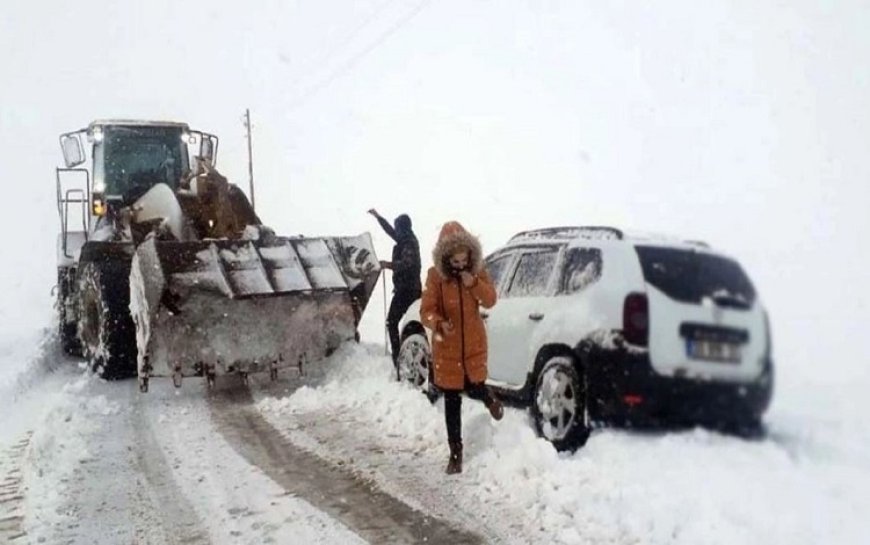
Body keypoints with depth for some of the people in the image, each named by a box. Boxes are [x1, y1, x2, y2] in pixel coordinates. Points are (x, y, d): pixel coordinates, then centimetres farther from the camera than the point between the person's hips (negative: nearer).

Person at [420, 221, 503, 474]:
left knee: (474, 389, 5)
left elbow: (490, 300, -6)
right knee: (452, 402, 4)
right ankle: (455, 453, 17)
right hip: (447, 347, -1)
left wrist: (474, 283, -25)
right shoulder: (435, 275, -14)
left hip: (474, 344, 1)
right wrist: (439, 324, -38)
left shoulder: (478, 271, -5)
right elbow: (426, 311, -16)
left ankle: (490, 399, 45)